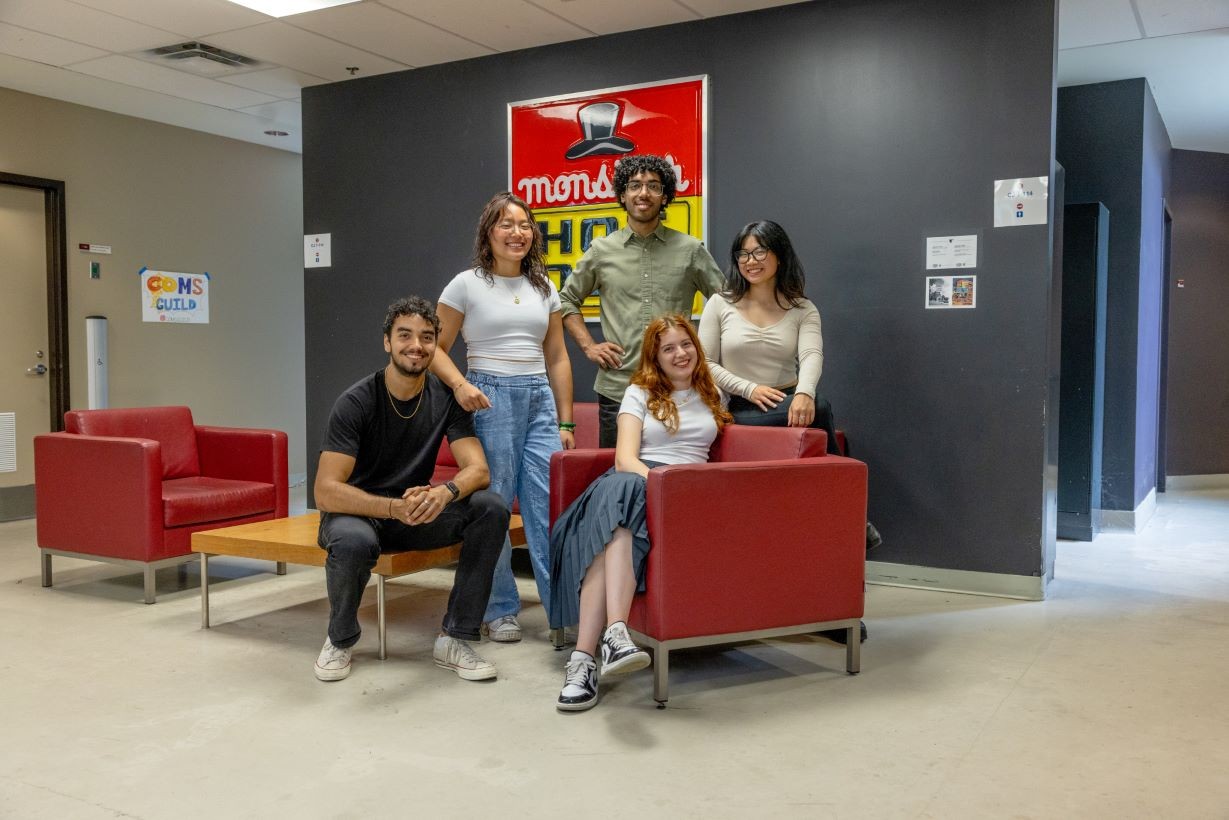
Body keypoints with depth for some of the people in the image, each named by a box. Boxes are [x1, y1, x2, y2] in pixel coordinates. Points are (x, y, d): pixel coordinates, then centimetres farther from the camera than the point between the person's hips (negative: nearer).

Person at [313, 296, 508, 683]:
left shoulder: (445, 398, -6)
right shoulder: (356, 402, -18)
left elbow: (478, 469, -15)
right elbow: (326, 492, -24)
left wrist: (445, 492, -39)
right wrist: (393, 508, -41)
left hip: (417, 509, 4)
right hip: (359, 512, -3)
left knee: (492, 508, -22)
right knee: (353, 542, -39)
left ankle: (454, 639, -11)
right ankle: (340, 640, -5)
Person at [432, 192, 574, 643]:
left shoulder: (543, 287, 14)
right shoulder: (466, 284, 2)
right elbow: (435, 348, 1)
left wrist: (565, 421, 11)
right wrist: (460, 384, -18)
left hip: (540, 399, 4)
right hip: (489, 398, -3)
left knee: (550, 506, -2)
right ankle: (500, 610, 13)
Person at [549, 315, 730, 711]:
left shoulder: (713, 395, 24)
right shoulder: (639, 392, 14)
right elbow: (625, 457, -1)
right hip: (635, 479, 0)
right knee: (618, 487, -42)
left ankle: (584, 657, -50)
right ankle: (614, 632, -52)